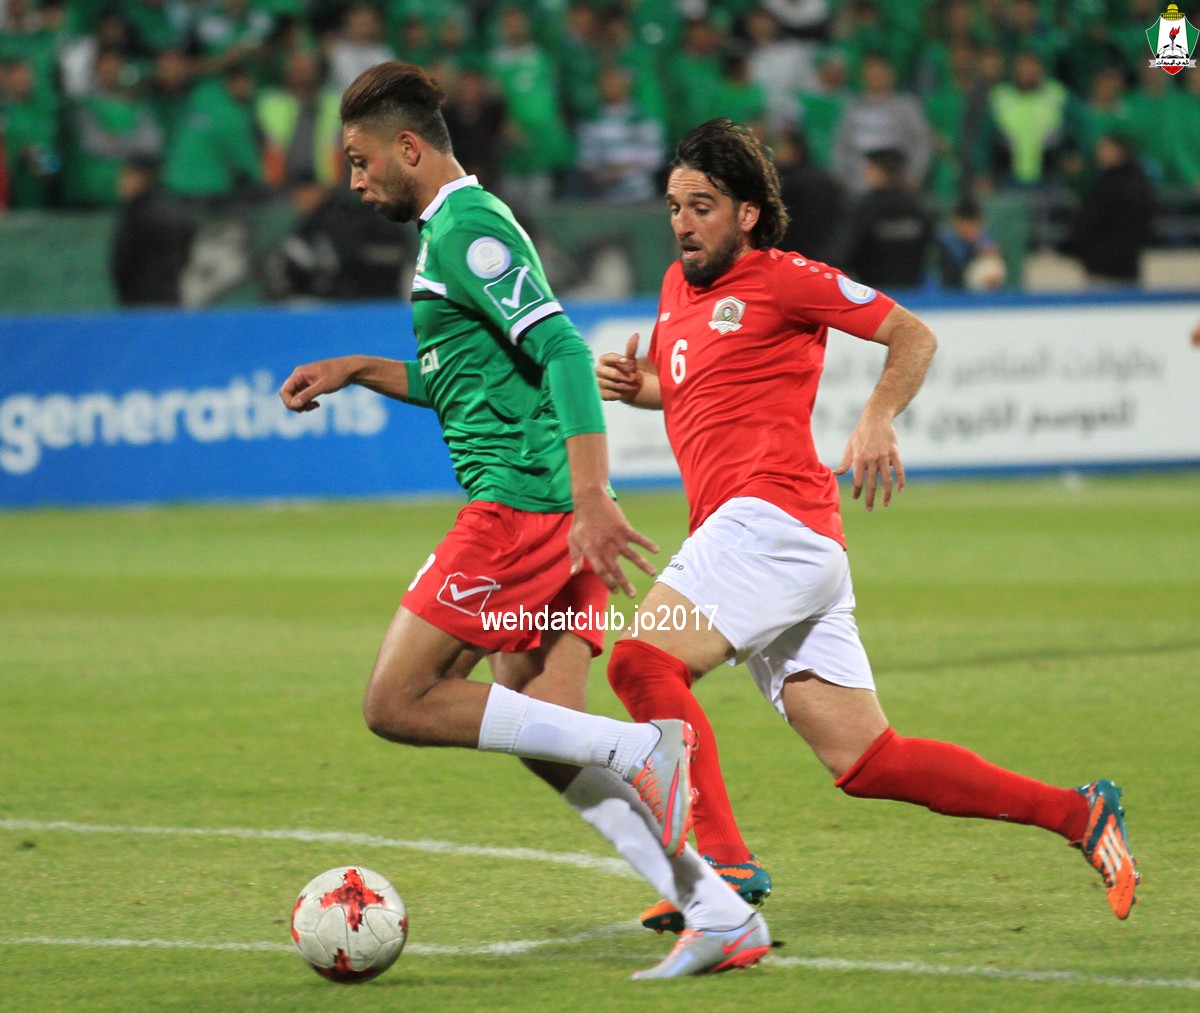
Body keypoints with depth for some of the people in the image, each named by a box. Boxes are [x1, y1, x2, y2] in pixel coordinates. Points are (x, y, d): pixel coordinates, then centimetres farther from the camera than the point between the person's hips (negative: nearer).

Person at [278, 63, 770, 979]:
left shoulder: (466, 230, -10)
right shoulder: (464, 225, 22)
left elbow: (562, 352, -21)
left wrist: (592, 503, -28)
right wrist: (356, 370, 26)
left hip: (520, 499, -10)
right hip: (544, 508, 10)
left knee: (398, 704, -8)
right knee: (543, 735, 7)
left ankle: (640, 749, -14)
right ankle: (720, 913, -1)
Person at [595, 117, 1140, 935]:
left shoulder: (781, 278, -1)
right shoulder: (679, 288, 22)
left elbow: (913, 336, 2)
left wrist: (879, 423, -13)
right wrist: (631, 384, 16)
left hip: (773, 517, -8)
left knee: (644, 661, -23)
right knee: (866, 761, 3)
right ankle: (1078, 813, 9)